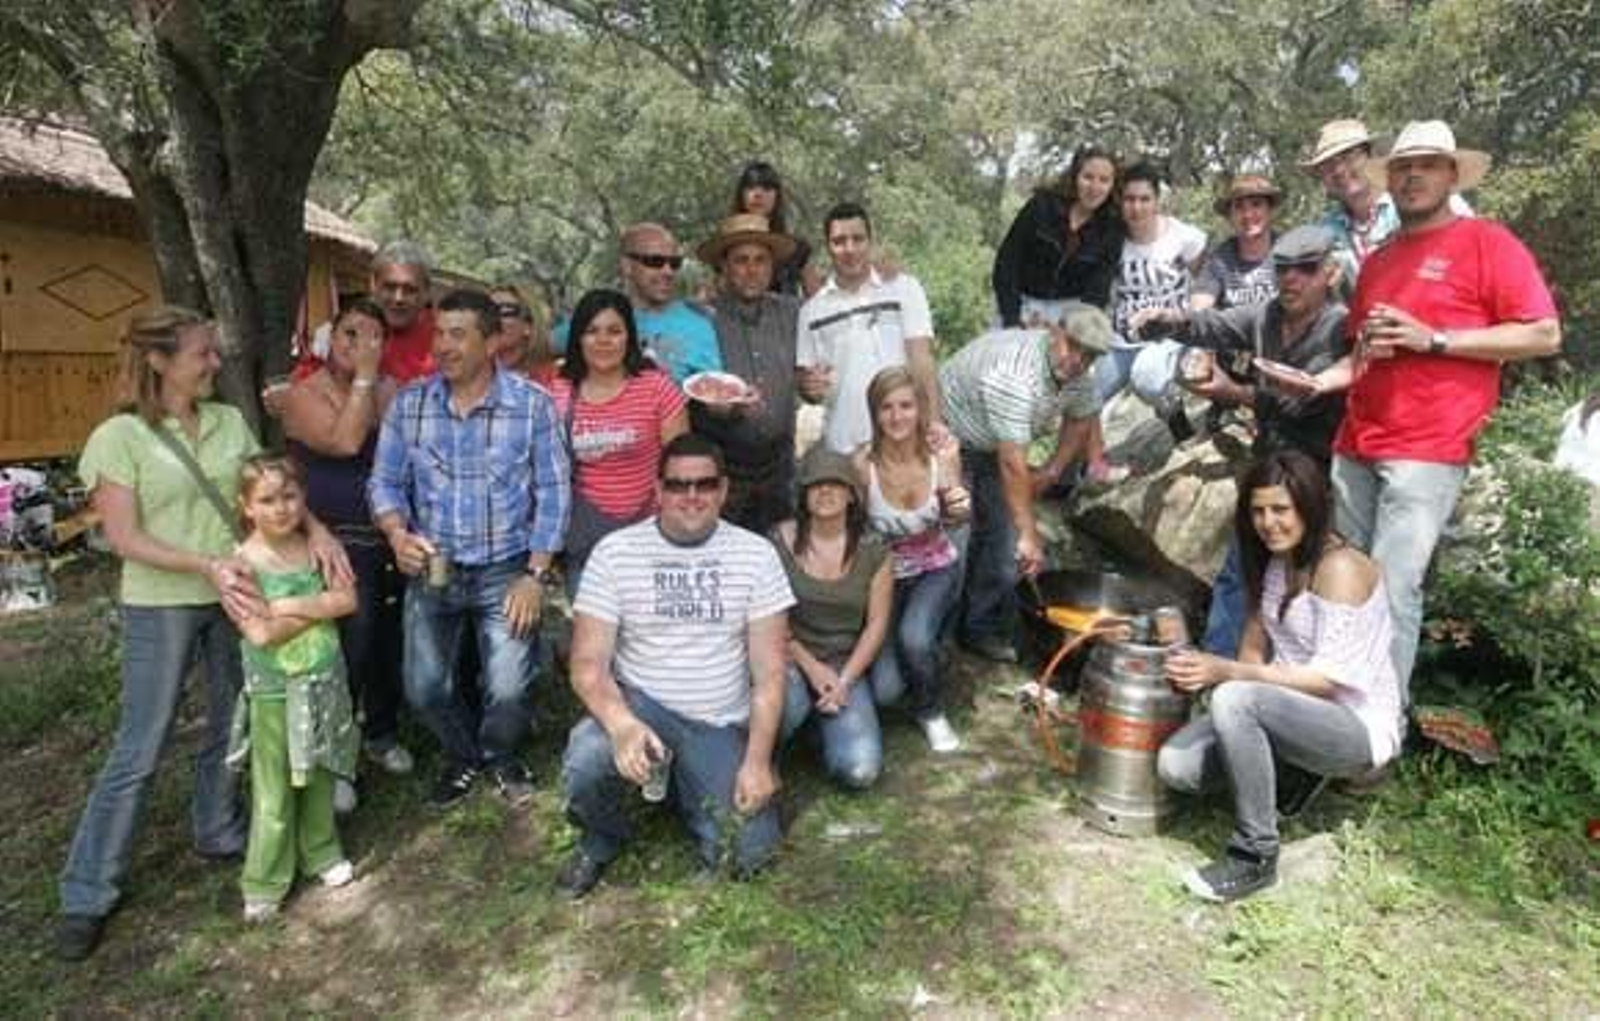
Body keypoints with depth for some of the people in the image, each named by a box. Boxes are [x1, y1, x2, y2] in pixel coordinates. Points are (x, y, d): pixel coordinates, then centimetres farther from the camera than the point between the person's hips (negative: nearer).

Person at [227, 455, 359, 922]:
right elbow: (260, 632, -21)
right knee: (274, 790, 5)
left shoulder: (317, 547, -2)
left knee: (320, 776, 17)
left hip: (323, 681, 4)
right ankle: (264, 884, 20)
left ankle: (321, 852, 36)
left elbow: (348, 599, -12)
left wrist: (292, 606, -19)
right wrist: (318, 609, -16)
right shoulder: (243, 562, -13)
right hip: (274, 690, -3)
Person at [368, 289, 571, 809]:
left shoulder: (532, 403, -9)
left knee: (508, 691, -7)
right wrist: (397, 534, -17)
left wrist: (535, 576, -11)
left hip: (506, 570, -2)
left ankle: (500, 756, 29)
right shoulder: (409, 403, -1)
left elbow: (552, 492, -8)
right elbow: (385, 481, 4)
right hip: (431, 570, 3)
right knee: (424, 689, 6)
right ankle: (462, 755, 38)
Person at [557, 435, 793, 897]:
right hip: (640, 704, -1)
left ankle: (685, 788, 22)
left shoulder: (755, 554, -4)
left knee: (748, 852, -13)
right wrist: (623, 725, -30)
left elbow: (769, 671, -4)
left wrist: (758, 759, -13)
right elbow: (588, 664, -10)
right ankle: (601, 840, 5)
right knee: (586, 757, -33)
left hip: (722, 725, 1)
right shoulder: (615, 551, -6)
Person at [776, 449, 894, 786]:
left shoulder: (872, 551, -2)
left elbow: (876, 624, -1)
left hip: (846, 665, 2)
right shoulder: (780, 541, -6)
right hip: (790, 657, -1)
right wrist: (811, 667, -12)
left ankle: (827, 717, 18)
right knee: (788, 702, -38)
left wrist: (845, 680, -11)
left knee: (860, 771, -15)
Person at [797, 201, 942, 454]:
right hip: (842, 448, 2)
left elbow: (921, 361, -2)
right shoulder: (812, 310, 9)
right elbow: (805, 380, 12)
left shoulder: (904, 289, 4)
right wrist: (810, 387, -12)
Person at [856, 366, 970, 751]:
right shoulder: (863, 464, -22)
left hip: (936, 570, 0)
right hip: (885, 575, 0)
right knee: (885, 690, -13)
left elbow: (955, 520, -23)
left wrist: (959, 512, -45)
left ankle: (931, 711, 4)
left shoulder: (942, 453, -17)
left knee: (914, 637, -31)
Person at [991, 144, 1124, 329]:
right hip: (1024, 304, -1)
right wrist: (1012, 319, -18)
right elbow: (1007, 259, -10)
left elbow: (1098, 288, -11)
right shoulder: (1043, 204, -10)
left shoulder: (1111, 228, -6)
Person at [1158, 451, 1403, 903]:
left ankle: (1256, 857, -19)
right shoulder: (1273, 560, 5)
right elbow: (1256, 644, 8)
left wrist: (1227, 672, -32)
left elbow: (1330, 679, -23)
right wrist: (1215, 673, -13)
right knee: (1175, 766, -15)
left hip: (1357, 726, -7)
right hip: (1292, 712, 7)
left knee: (1236, 699, -36)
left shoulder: (1341, 568, -20)